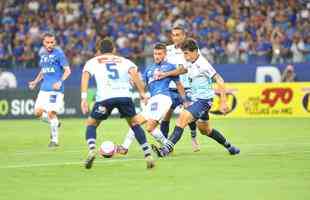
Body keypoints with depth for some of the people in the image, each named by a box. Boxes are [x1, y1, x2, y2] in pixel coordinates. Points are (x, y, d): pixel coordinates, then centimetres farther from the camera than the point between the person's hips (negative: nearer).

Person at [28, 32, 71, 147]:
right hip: (44, 89, 7)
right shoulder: (42, 54, 13)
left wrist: (60, 81, -23)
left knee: (51, 113, -12)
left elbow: (67, 70, -9)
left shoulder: (59, 53, -7)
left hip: (56, 89, -7)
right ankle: (55, 123, 25)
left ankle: (54, 140, 1)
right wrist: (35, 82, 14)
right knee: (38, 112, -1)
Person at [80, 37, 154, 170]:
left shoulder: (92, 62, 25)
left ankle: (91, 150, -9)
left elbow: (85, 75, 6)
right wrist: (142, 93, 0)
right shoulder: (123, 61, 26)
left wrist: (83, 98, -2)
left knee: (91, 124, 18)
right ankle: (148, 155, 9)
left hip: (104, 97, -1)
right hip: (125, 96, 1)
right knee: (134, 124, 22)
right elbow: (134, 72, 5)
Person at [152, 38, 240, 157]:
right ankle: (229, 147, 37)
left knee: (182, 118, -24)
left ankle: (167, 149, -30)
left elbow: (219, 81, -21)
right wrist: (165, 74, 18)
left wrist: (223, 102, -25)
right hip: (196, 99, 10)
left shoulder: (202, 64, -19)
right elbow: (182, 70, 30)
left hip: (204, 99, -10)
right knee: (205, 130, 22)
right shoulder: (191, 64, 7)